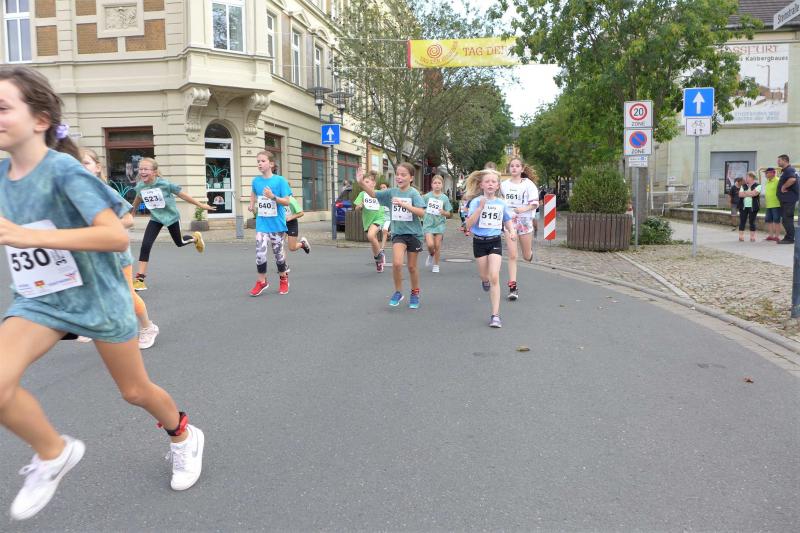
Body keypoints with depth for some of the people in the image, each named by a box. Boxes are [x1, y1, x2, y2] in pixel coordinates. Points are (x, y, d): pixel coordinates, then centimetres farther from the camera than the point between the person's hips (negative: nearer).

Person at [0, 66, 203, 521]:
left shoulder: (64, 170, -22)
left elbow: (117, 236, -35)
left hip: (96, 295, -5)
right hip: (39, 299, 5)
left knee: (135, 390, 10)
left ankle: (184, 437, 41)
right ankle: (54, 454, 9)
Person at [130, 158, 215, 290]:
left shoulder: (165, 184, -25)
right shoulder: (140, 186, -12)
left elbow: (182, 195, -14)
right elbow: (137, 199, 11)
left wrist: (200, 205, -9)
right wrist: (131, 213, 26)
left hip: (171, 217, -2)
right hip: (156, 218, 3)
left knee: (179, 243, 15)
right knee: (145, 245, -12)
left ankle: (195, 238, 52)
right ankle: (140, 278, -9)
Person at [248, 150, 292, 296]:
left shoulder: (280, 180, -10)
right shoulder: (256, 181, 2)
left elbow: (286, 202, -13)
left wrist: (273, 197, -26)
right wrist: (252, 204, 11)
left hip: (276, 223, -2)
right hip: (262, 223, 2)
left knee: (278, 252, 9)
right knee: (260, 252, -6)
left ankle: (283, 278, 30)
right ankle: (261, 281, 8)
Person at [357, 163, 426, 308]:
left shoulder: (413, 193, -11)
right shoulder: (392, 192, 0)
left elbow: (421, 212, -22)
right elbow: (373, 193, -2)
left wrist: (404, 204, -30)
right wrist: (362, 182, -19)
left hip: (413, 233, -2)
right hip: (398, 233, 2)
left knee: (412, 266, 9)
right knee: (397, 263, -16)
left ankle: (415, 294, 29)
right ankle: (398, 292, 5)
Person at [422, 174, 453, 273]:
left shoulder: (444, 198, -1)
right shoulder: (426, 196, -1)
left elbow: (449, 214, 2)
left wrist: (444, 213, -17)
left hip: (439, 224, 1)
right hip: (428, 224, -1)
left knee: (437, 246, 3)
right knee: (430, 244, -14)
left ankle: (436, 265, 21)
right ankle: (431, 255, 21)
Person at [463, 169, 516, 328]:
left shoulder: (501, 203, 0)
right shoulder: (476, 201, -9)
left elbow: (507, 221, 15)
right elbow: (468, 224, -17)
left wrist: (512, 231, -6)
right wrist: (480, 207, -26)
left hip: (495, 241, 0)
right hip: (479, 241, 0)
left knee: (494, 277, -11)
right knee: (485, 276, 15)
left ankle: (495, 315, -8)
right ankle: (485, 280, 56)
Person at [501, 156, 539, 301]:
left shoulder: (528, 184, -5)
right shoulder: (504, 185, 4)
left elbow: (535, 203, -10)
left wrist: (524, 209, -26)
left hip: (525, 221, -1)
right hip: (509, 222, 1)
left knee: (526, 256, 12)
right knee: (512, 255, -8)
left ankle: (530, 250, 51)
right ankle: (513, 287, -6)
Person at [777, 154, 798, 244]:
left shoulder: (789, 170, -14)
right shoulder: (784, 170, 18)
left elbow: (792, 179, -33)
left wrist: (783, 187, -22)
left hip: (789, 199, -11)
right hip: (785, 199, 11)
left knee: (787, 219, -8)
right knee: (785, 219, 14)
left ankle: (790, 238, -5)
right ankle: (788, 237, 20)